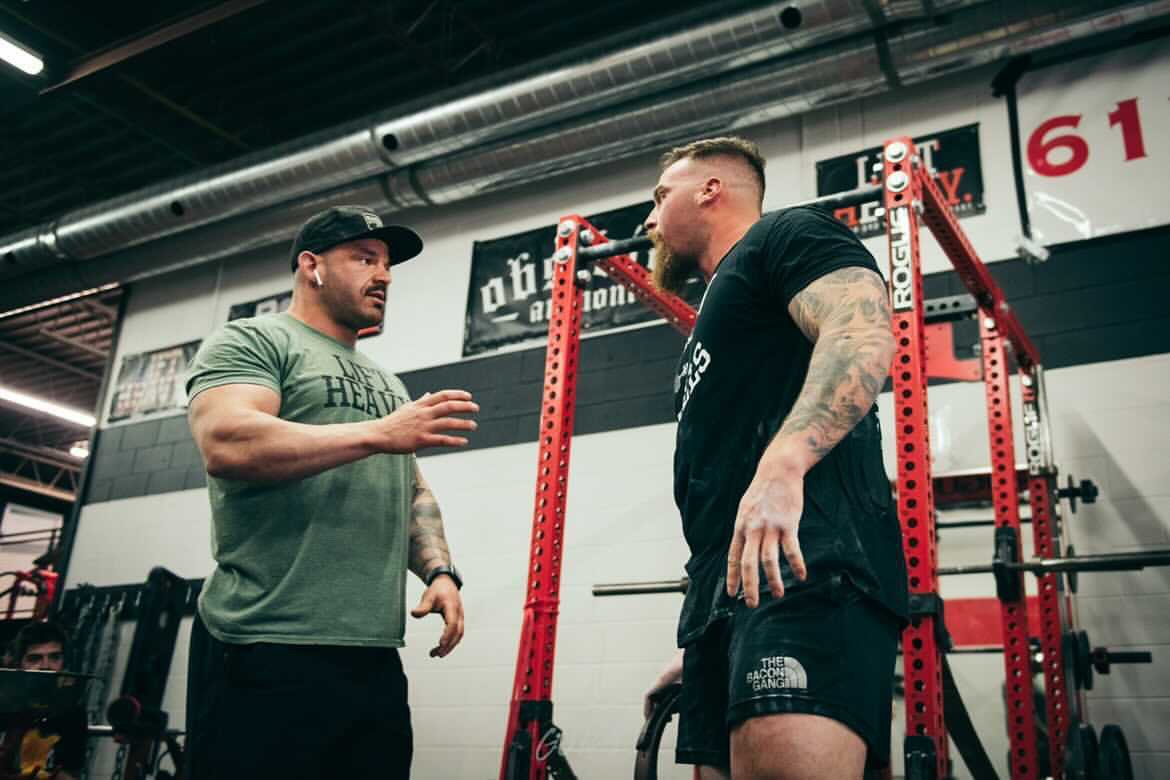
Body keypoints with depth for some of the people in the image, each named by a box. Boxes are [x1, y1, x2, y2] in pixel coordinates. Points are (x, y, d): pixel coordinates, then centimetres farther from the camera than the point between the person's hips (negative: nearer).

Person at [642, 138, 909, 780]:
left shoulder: (785, 237, 8)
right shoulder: (721, 305, 33)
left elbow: (864, 333, -14)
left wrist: (782, 462, -29)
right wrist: (699, 648, 29)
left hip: (807, 561, -10)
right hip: (727, 589, 10)